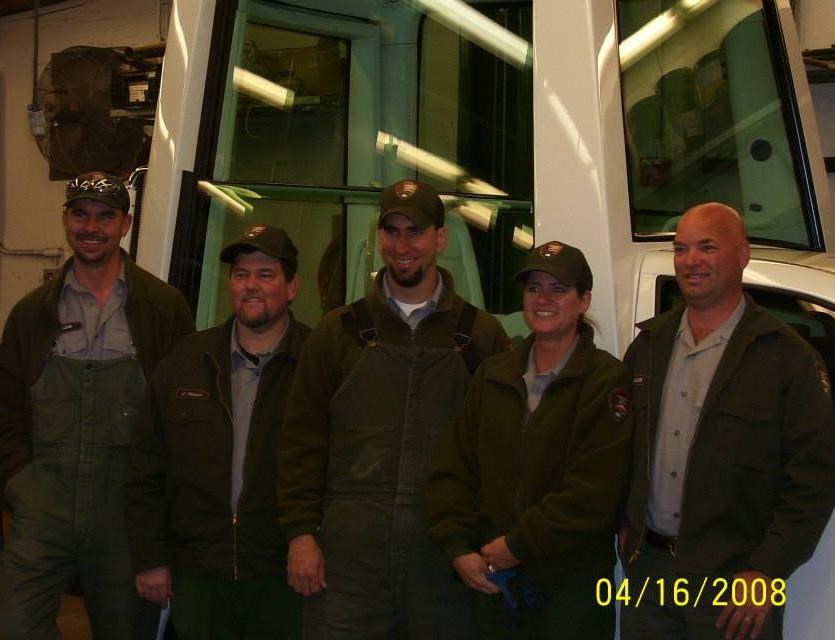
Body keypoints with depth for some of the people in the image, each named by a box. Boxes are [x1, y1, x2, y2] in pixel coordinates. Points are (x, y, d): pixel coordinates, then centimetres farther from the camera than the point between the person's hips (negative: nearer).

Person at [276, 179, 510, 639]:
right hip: (348, 553, 0)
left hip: (447, 553, 0)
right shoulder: (338, 332, 9)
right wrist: (300, 532, -2)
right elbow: (302, 441, 6)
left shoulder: (481, 336, 6)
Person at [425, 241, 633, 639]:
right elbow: (452, 469, 6)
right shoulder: (493, 375, 9)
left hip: (573, 589, -5)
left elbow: (593, 494, -17)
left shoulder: (607, 381, -8)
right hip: (492, 582, 5)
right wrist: (458, 547, -7)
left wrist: (517, 545, -15)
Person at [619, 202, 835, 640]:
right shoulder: (648, 345, 8)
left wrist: (767, 572, -15)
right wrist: (625, 528, 6)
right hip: (647, 568, 5)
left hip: (735, 582, -4)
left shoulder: (786, 356, -8)